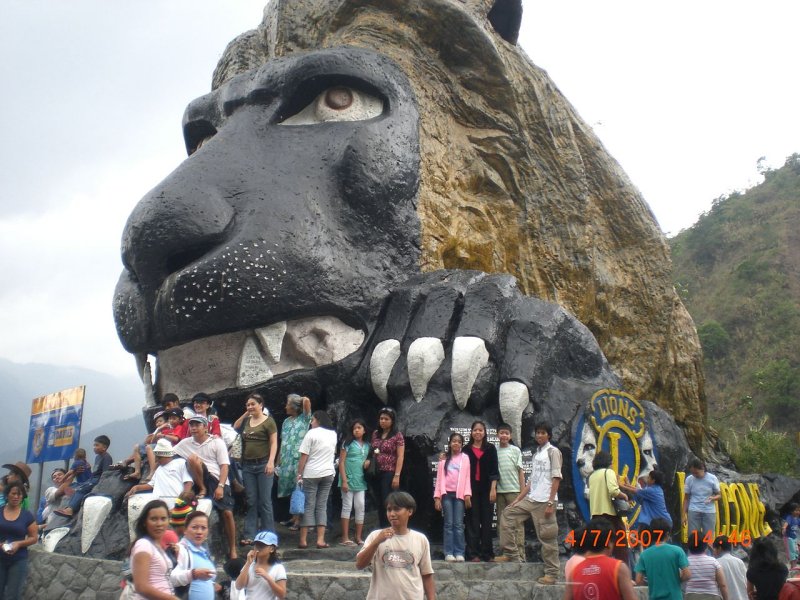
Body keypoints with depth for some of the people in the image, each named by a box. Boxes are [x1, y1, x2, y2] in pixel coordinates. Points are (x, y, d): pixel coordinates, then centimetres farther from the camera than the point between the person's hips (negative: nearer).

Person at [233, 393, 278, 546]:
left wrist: (271, 461, -20)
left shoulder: (268, 421, -3)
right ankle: (249, 535, 9)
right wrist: (245, 414, 12)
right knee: (251, 502, 7)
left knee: (265, 501, -2)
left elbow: (274, 443, -8)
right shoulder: (247, 420, 15)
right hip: (248, 465, 5)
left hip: (263, 465, -5)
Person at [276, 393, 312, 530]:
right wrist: (279, 460, 12)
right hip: (287, 461, 6)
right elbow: (282, 442, 16)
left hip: (299, 460, -6)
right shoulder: (286, 421, 16)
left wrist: (300, 399, 1)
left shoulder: (304, 418, -3)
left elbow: (306, 401, -20)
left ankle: (299, 520, -1)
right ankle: (294, 517, 20)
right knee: (291, 490, 11)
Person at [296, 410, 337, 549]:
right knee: (322, 506, 7)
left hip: (311, 474, -4)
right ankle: (320, 540, 2)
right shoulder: (333, 434, 10)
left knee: (308, 506, 1)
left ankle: (303, 540, 2)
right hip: (328, 473, 4)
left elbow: (304, 457, -8)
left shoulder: (311, 434, -7)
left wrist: (299, 473, -4)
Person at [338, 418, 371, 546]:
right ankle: (345, 538, 5)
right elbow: (341, 462, -8)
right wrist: (344, 480, -15)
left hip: (360, 480, 5)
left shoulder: (367, 445, 10)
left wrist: (368, 461, -3)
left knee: (360, 507, 6)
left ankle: (359, 537, 15)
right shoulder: (348, 443, -5)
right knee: (347, 507, 0)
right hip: (348, 479, -5)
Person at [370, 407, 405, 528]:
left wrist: (397, 476, -14)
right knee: (379, 503, 9)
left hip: (389, 473, -5)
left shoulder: (397, 436, -5)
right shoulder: (375, 434, 11)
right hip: (376, 473, 6)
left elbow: (400, 457, -9)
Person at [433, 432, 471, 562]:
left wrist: (467, 494, -6)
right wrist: (437, 496, 1)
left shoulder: (465, 458, 8)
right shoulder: (444, 459, 11)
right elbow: (439, 478, 8)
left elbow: (467, 477, 3)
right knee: (449, 524, -2)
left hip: (459, 494, -1)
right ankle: (449, 553, -1)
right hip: (447, 494, 1)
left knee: (458, 525, -4)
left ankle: (459, 553, -2)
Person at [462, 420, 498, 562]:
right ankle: (473, 553, 2)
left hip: (486, 488, 0)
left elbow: (494, 470, 1)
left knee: (487, 521, 3)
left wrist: (493, 489, -6)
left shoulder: (490, 448, 6)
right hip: (471, 488, 0)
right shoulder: (466, 449, 8)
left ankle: (487, 553, 8)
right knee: (472, 521, 0)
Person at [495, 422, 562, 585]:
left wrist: (550, 502, -17)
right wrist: (518, 498, 14)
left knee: (547, 537, -4)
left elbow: (556, 478, -9)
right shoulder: (536, 453, 19)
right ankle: (511, 553, 9)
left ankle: (551, 573, 3)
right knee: (509, 513, 5)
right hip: (531, 499, 8)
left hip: (544, 500, -8)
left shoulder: (553, 451, -2)